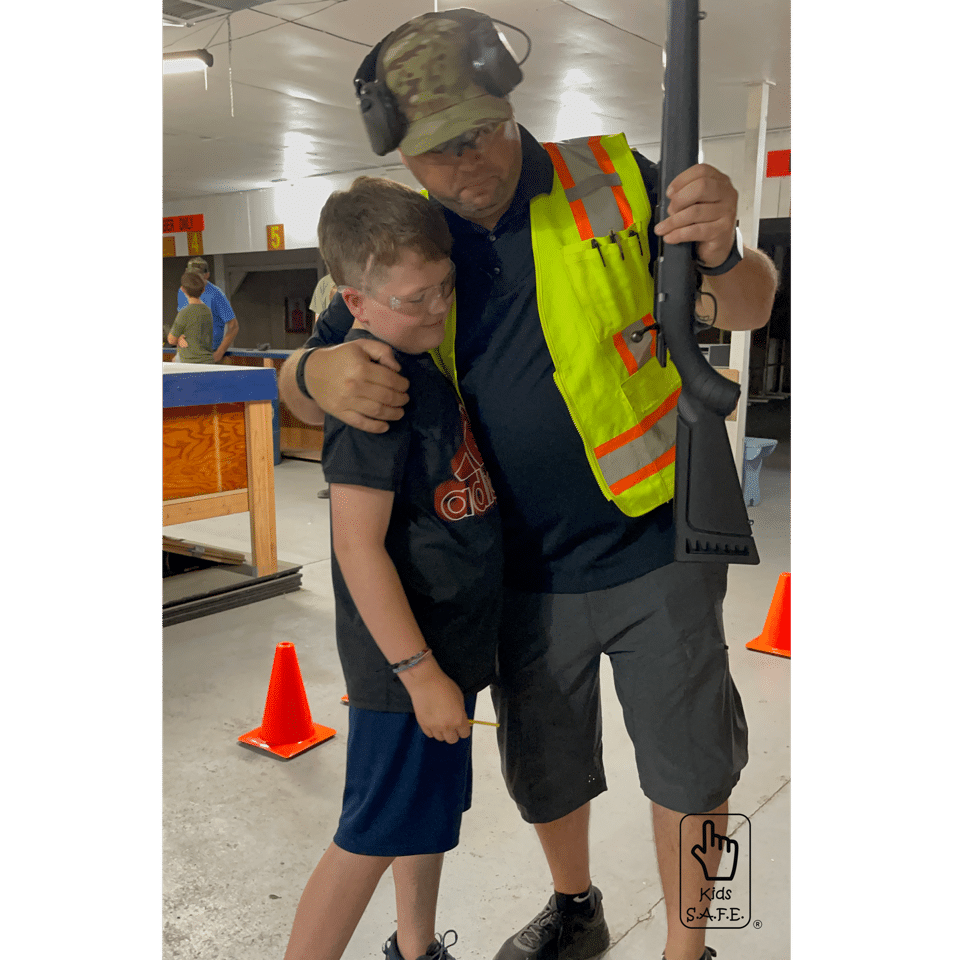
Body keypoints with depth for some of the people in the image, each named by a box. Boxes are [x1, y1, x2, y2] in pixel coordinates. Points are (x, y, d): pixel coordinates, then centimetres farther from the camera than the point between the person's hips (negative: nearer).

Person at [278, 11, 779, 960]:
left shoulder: (612, 180, -8)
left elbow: (748, 311, -5)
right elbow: (299, 373, 3)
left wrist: (721, 250, -29)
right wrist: (319, 375, -23)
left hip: (657, 550, -2)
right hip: (528, 573, 3)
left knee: (685, 765, 11)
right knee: (543, 772, 20)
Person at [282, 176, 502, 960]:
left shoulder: (420, 357, 4)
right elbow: (359, 547, -25)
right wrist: (419, 673, -21)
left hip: (451, 639, 9)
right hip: (407, 656, -9)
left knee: (432, 811, 24)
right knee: (373, 836, 4)